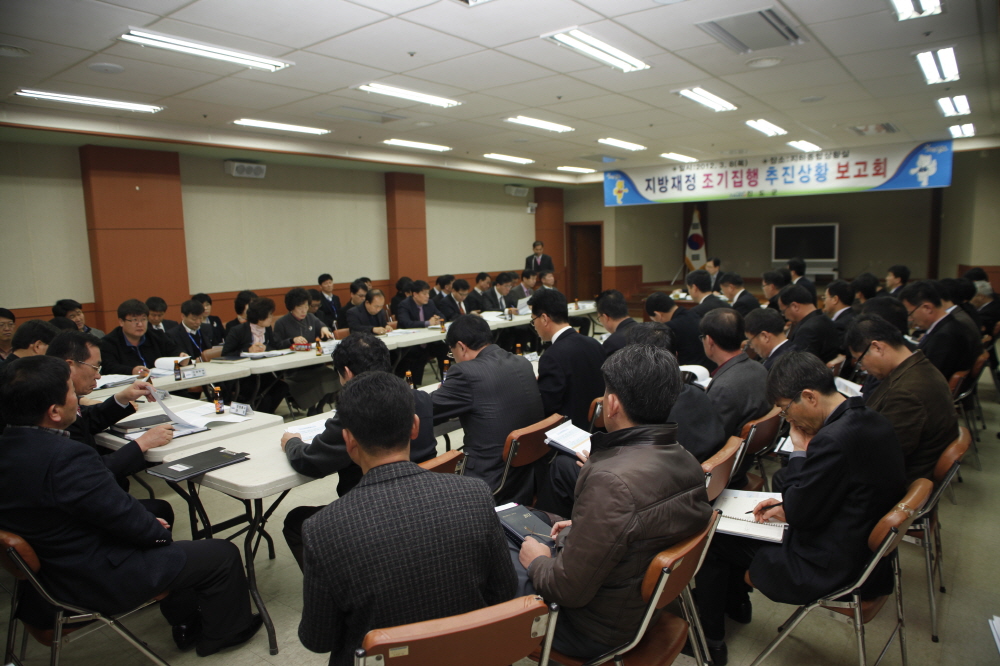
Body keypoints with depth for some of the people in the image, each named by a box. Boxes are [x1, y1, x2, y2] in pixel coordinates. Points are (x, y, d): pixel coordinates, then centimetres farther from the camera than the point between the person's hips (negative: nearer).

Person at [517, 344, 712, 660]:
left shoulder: (612, 482, -36)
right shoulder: (687, 462, -9)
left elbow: (569, 590, -28)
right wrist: (582, 528, 11)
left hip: (591, 632, -8)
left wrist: (537, 562, -8)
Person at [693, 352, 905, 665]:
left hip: (827, 568, -9)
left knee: (711, 539, 5)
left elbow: (800, 515, -21)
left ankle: (710, 641, 25)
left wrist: (799, 451, -13)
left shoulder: (834, 439, -33)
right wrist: (790, 508, 4)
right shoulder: (872, 421, -2)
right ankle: (733, 603, 44)